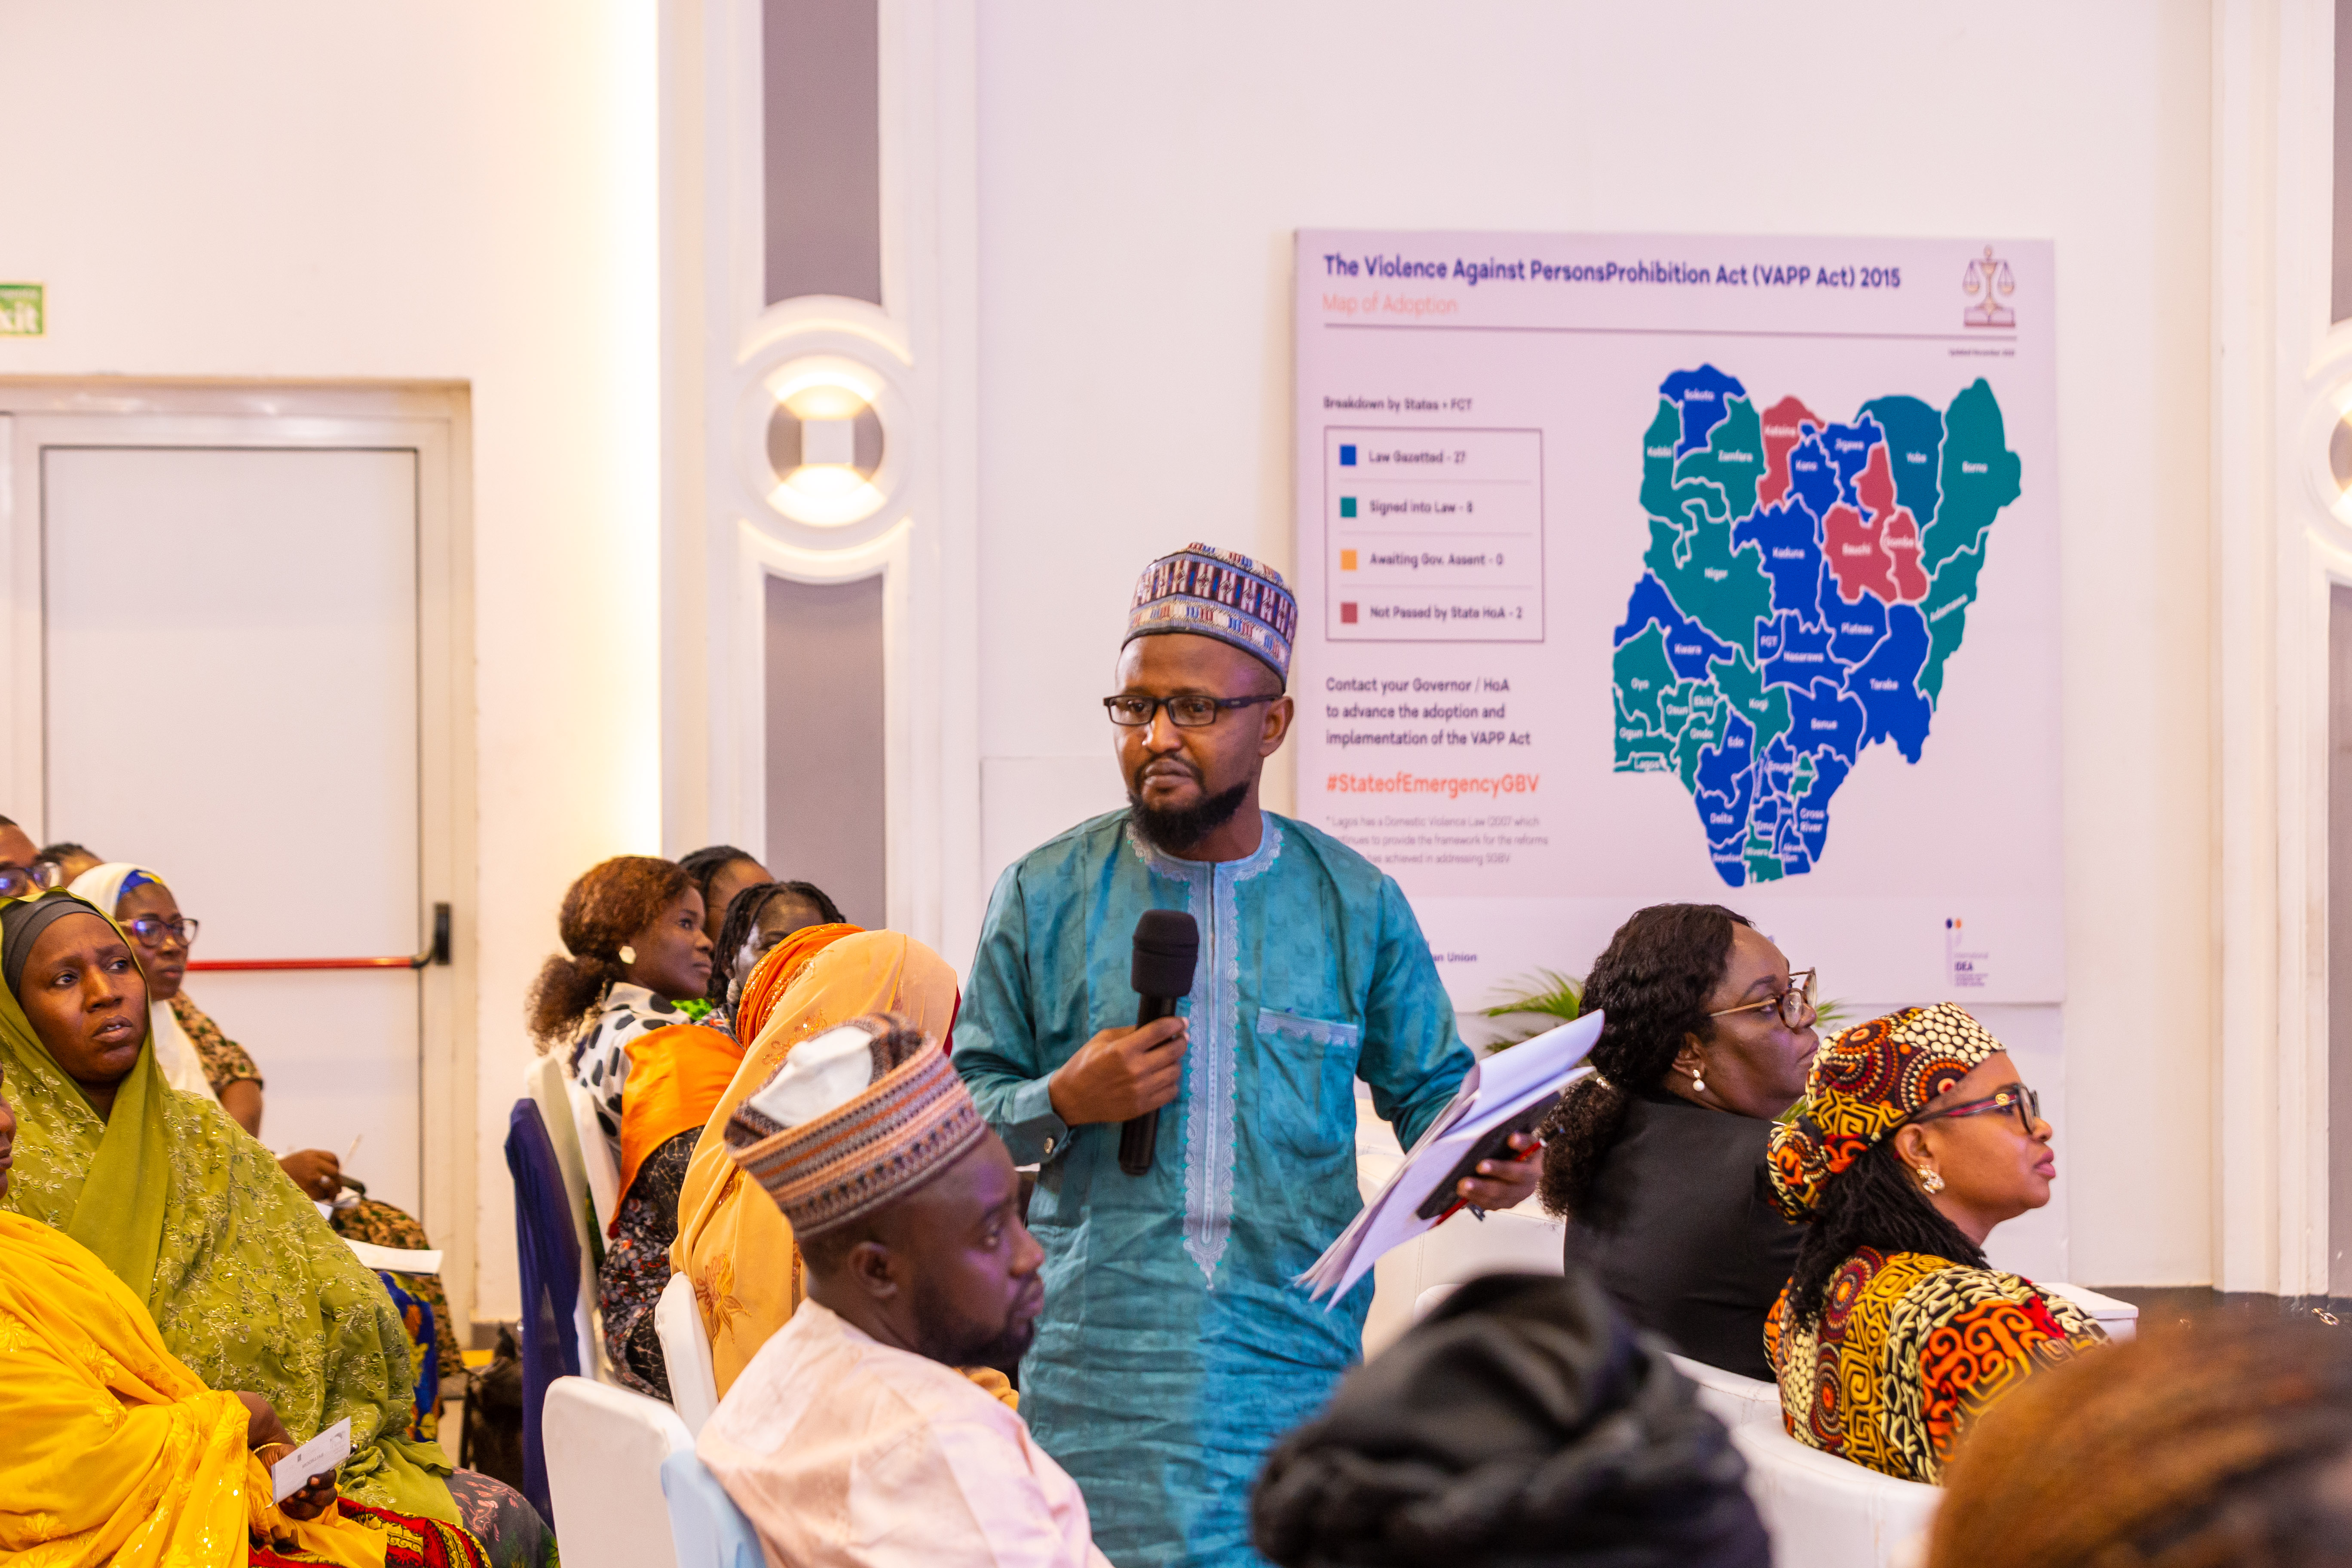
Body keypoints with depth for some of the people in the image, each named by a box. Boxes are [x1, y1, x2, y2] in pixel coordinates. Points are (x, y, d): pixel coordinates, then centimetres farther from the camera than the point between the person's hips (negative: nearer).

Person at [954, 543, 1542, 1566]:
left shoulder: (1355, 903, 7)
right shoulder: (1045, 896, 5)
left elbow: (1430, 1086, 12)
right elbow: (966, 1101, 9)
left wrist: (1483, 1162, -9)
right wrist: (1064, 1104, -11)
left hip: (1298, 1366, 1)